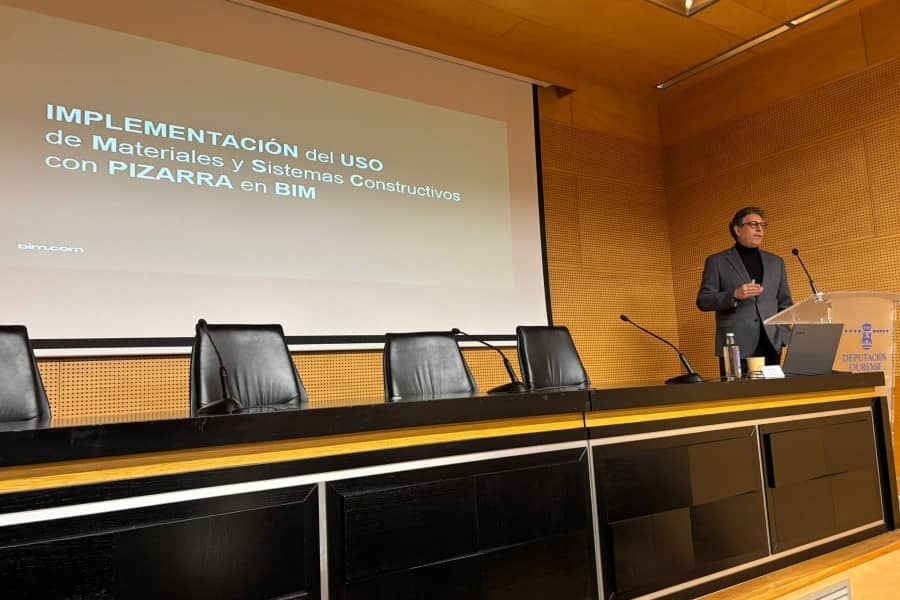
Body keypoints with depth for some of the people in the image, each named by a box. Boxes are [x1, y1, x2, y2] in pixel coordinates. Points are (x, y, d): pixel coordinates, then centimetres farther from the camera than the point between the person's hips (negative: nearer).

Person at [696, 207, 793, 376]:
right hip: (736, 345, -4)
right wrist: (734, 295, -17)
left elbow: (785, 303, 18)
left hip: (771, 344, 4)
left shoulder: (775, 262, 17)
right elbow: (703, 301, -1)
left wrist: (784, 336, 4)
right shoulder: (717, 261, 5)